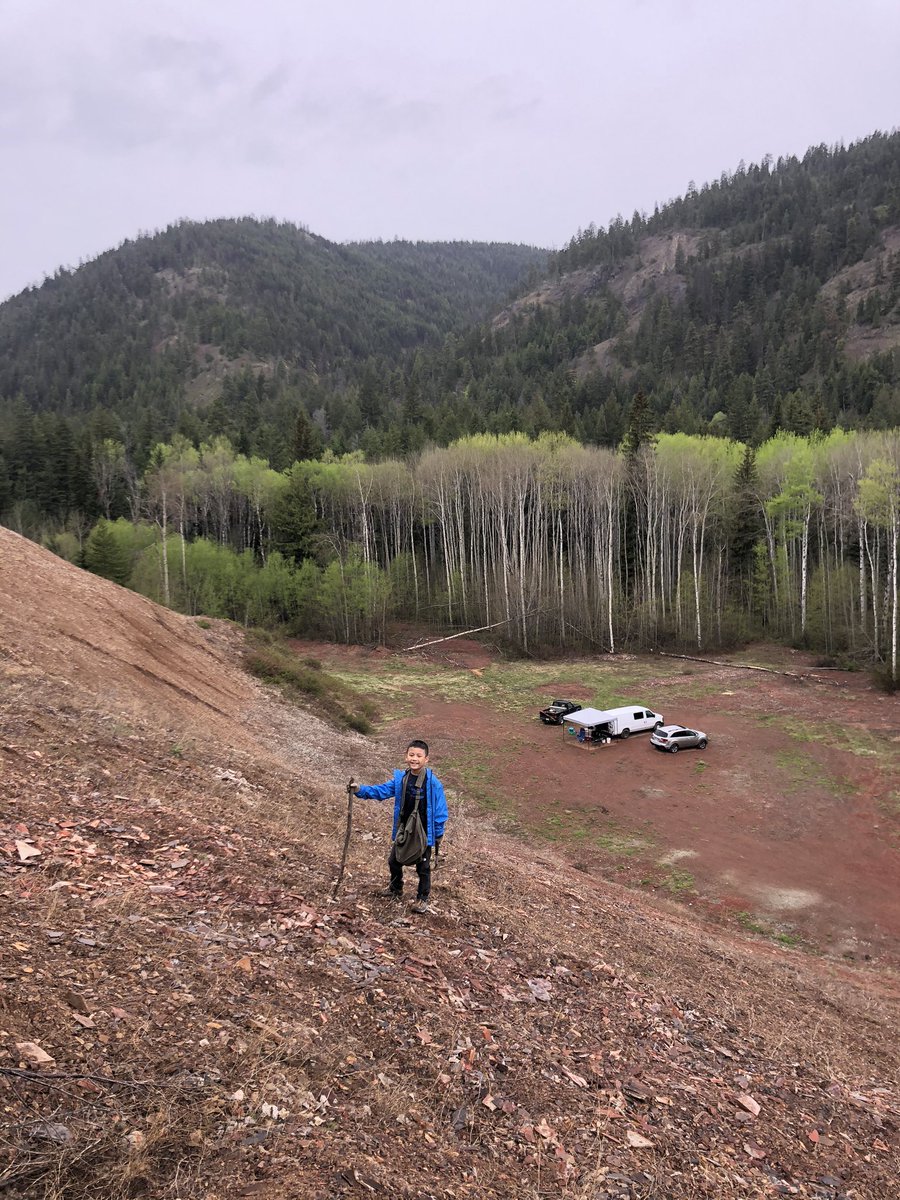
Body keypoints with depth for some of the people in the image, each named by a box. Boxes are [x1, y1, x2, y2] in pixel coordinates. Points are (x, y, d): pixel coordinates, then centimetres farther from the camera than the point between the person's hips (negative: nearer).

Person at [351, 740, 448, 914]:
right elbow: (380, 790, -5)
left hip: (424, 834, -5)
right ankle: (395, 889, 46)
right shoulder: (400, 779, -6)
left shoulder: (433, 783, -19)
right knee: (394, 861, 20)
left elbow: (440, 811, -14)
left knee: (423, 867, 11)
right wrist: (361, 789, -20)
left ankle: (422, 898, 31)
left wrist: (438, 835, -10)